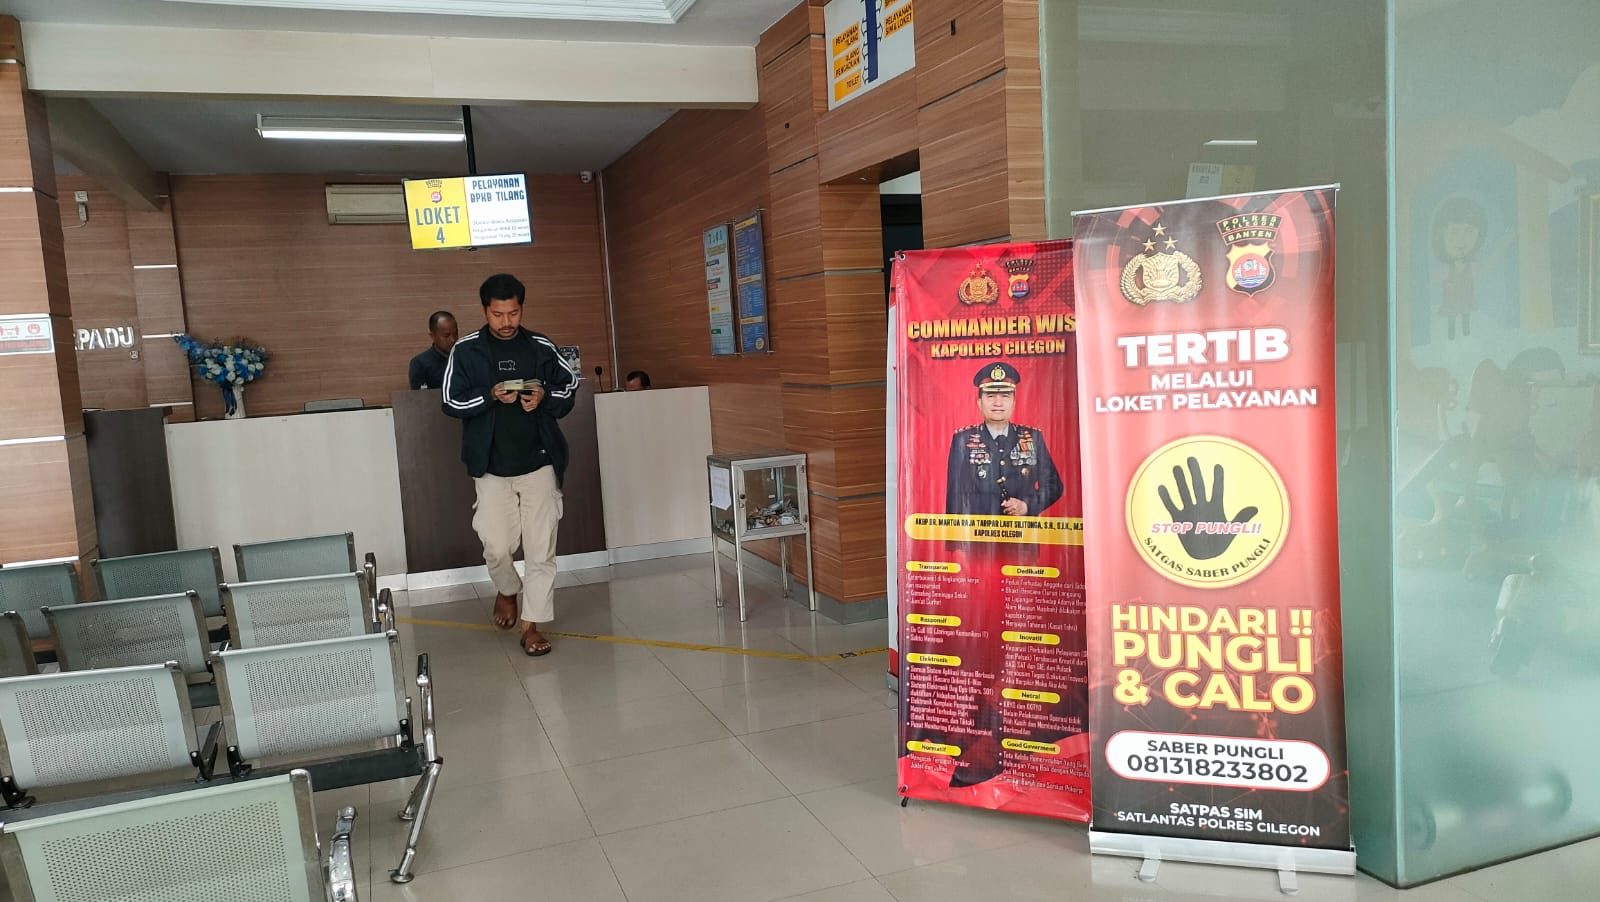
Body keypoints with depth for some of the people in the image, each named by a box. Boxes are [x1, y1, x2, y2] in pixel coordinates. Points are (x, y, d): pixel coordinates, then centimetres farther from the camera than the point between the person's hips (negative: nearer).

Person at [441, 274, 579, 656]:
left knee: (541, 548, 1)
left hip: (539, 462, 1)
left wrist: (545, 397, -10)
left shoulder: (541, 347, 2)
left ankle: (532, 625, 12)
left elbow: (569, 384, 11)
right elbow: (452, 402, -1)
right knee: (496, 546, 3)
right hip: (492, 465, 0)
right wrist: (490, 396, -18)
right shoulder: (466, 350, -1)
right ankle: (507, 590, 36)